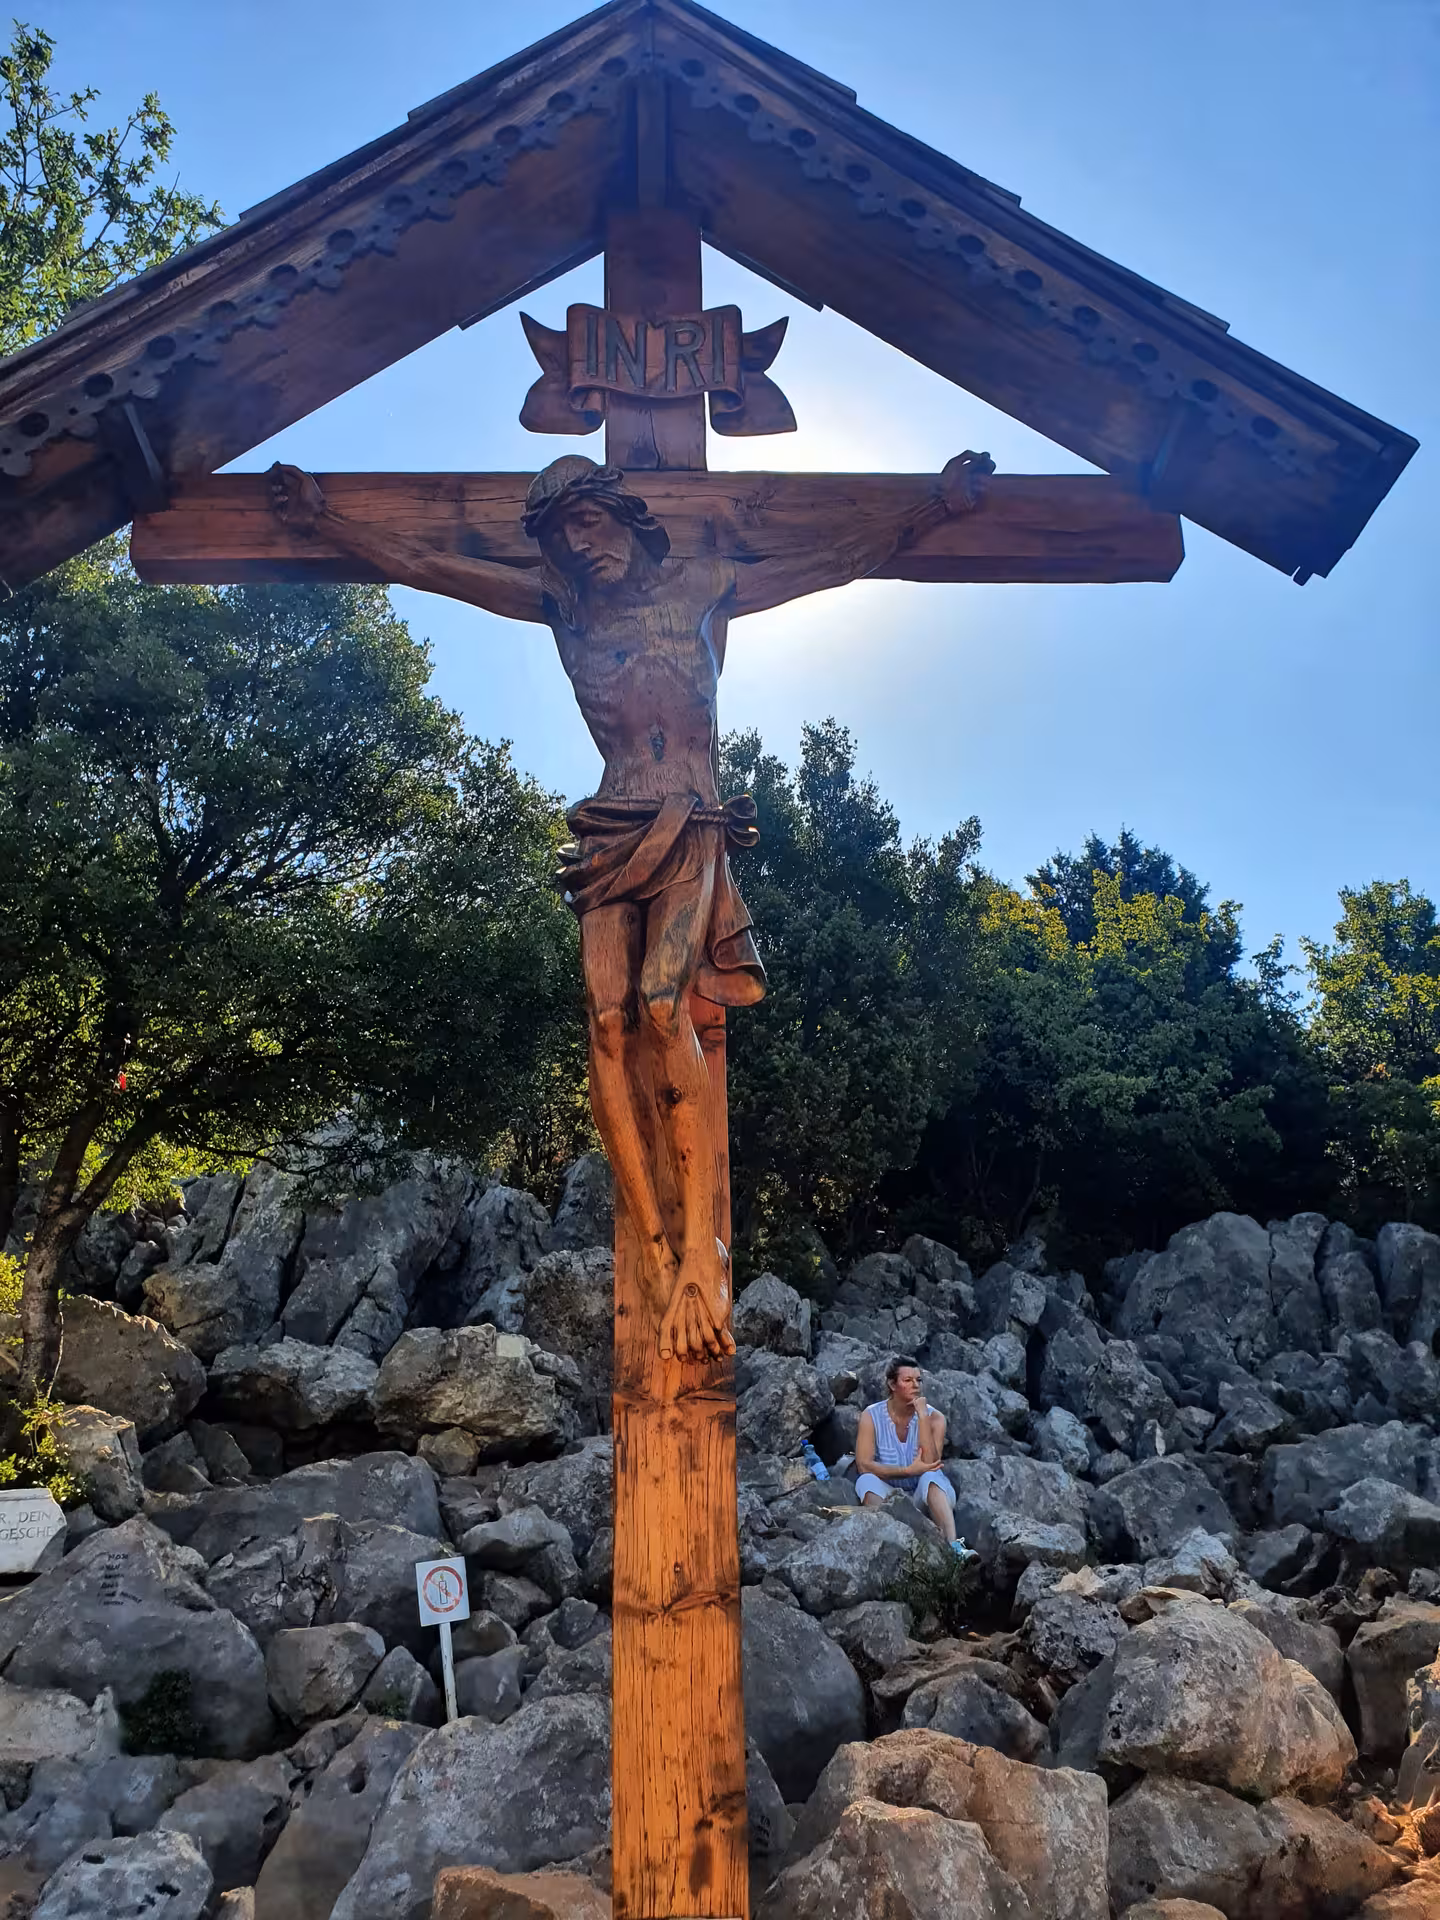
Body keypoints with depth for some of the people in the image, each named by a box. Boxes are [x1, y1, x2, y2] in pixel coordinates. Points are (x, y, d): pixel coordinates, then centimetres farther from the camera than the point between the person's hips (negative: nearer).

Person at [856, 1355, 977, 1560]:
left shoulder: (934, 1418, -4)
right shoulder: (872, 1416, -5)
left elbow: (930, 1464, -20)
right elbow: (864, 1465, -15)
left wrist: (922, 1416, -22)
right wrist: (909, 1471, -21)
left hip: (925, 1497, 0)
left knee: (931, 1478, -33)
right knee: (867, 1480, -30)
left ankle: (954, 1546, -50)